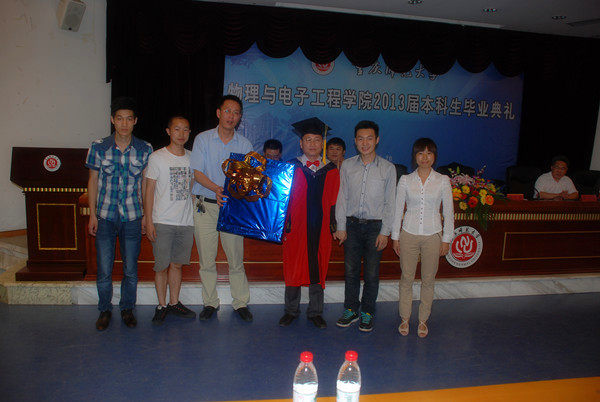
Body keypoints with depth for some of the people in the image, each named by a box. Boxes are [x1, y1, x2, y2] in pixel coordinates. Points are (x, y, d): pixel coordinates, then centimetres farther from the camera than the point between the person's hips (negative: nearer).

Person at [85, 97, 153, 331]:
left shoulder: (144, 150, -1)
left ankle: (127, 309, 28)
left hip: (132, 218, 0)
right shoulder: (99, 147, -1)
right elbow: (93, 181, 5)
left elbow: (145, 184, 5)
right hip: (105, 217, 0)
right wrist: (92, 214, 2)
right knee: (104, 270, 6)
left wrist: (147, 215, 4)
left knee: (131, 269, 9)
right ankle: (105, 310, 26)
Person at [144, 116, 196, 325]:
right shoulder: (157, 157, -2)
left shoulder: (192, 158, 9)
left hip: (186, 222, 3)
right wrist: (149, 221, -7)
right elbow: (149, 191, -2)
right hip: (162, 222, -3)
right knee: (161, 265, 3)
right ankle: (162, 306, 17)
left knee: (177, 264, 11)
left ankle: (174, 303, 24)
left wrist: (195, 217, 11)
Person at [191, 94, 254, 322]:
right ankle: (210, 302, 19)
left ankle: (240, 303, 14)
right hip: (206, 206, 0)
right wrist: (216, 188, -21)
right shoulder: (203, 139, 4)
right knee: (206, 258, 5)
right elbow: (197, 173, -4)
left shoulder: (244, 145, 6)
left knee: (236, 258, 1)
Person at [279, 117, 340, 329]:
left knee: (318, 271, 10)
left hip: (321, 229, 1)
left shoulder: (331, 171, 5)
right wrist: (284, 224, -3)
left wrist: (333, 226, 2)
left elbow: (333, 202, 7)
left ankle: (315, 312, 26)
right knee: (293, 270, 8)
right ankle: (291, 310, 26)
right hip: (296, 228, -1)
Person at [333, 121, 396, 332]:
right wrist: (341, 227, 1)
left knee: (371, 273, 6)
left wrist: (385, 232, -5)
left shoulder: (388, 168, -1)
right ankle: (350, 310, 24)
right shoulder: (347, 166, 3)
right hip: (352, 224, 2)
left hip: (375, 226, -1)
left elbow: (390, 202, -1)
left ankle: (367, 313, 22)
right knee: (350, 270, 8)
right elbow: (342, 197, 5)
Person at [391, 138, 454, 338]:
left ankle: (423, 320, 24)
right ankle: (405, 319, 22)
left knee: (428, 280, 8)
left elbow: (448, 211, 3)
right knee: (407, 278, 6)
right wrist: (395, 237, 4)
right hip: (409, 234, 0)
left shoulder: (443, 181, 0)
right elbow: (398, 209, 5)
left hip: (432, 235, 0)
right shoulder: (405, 180, 1)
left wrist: (446, 239, 1)